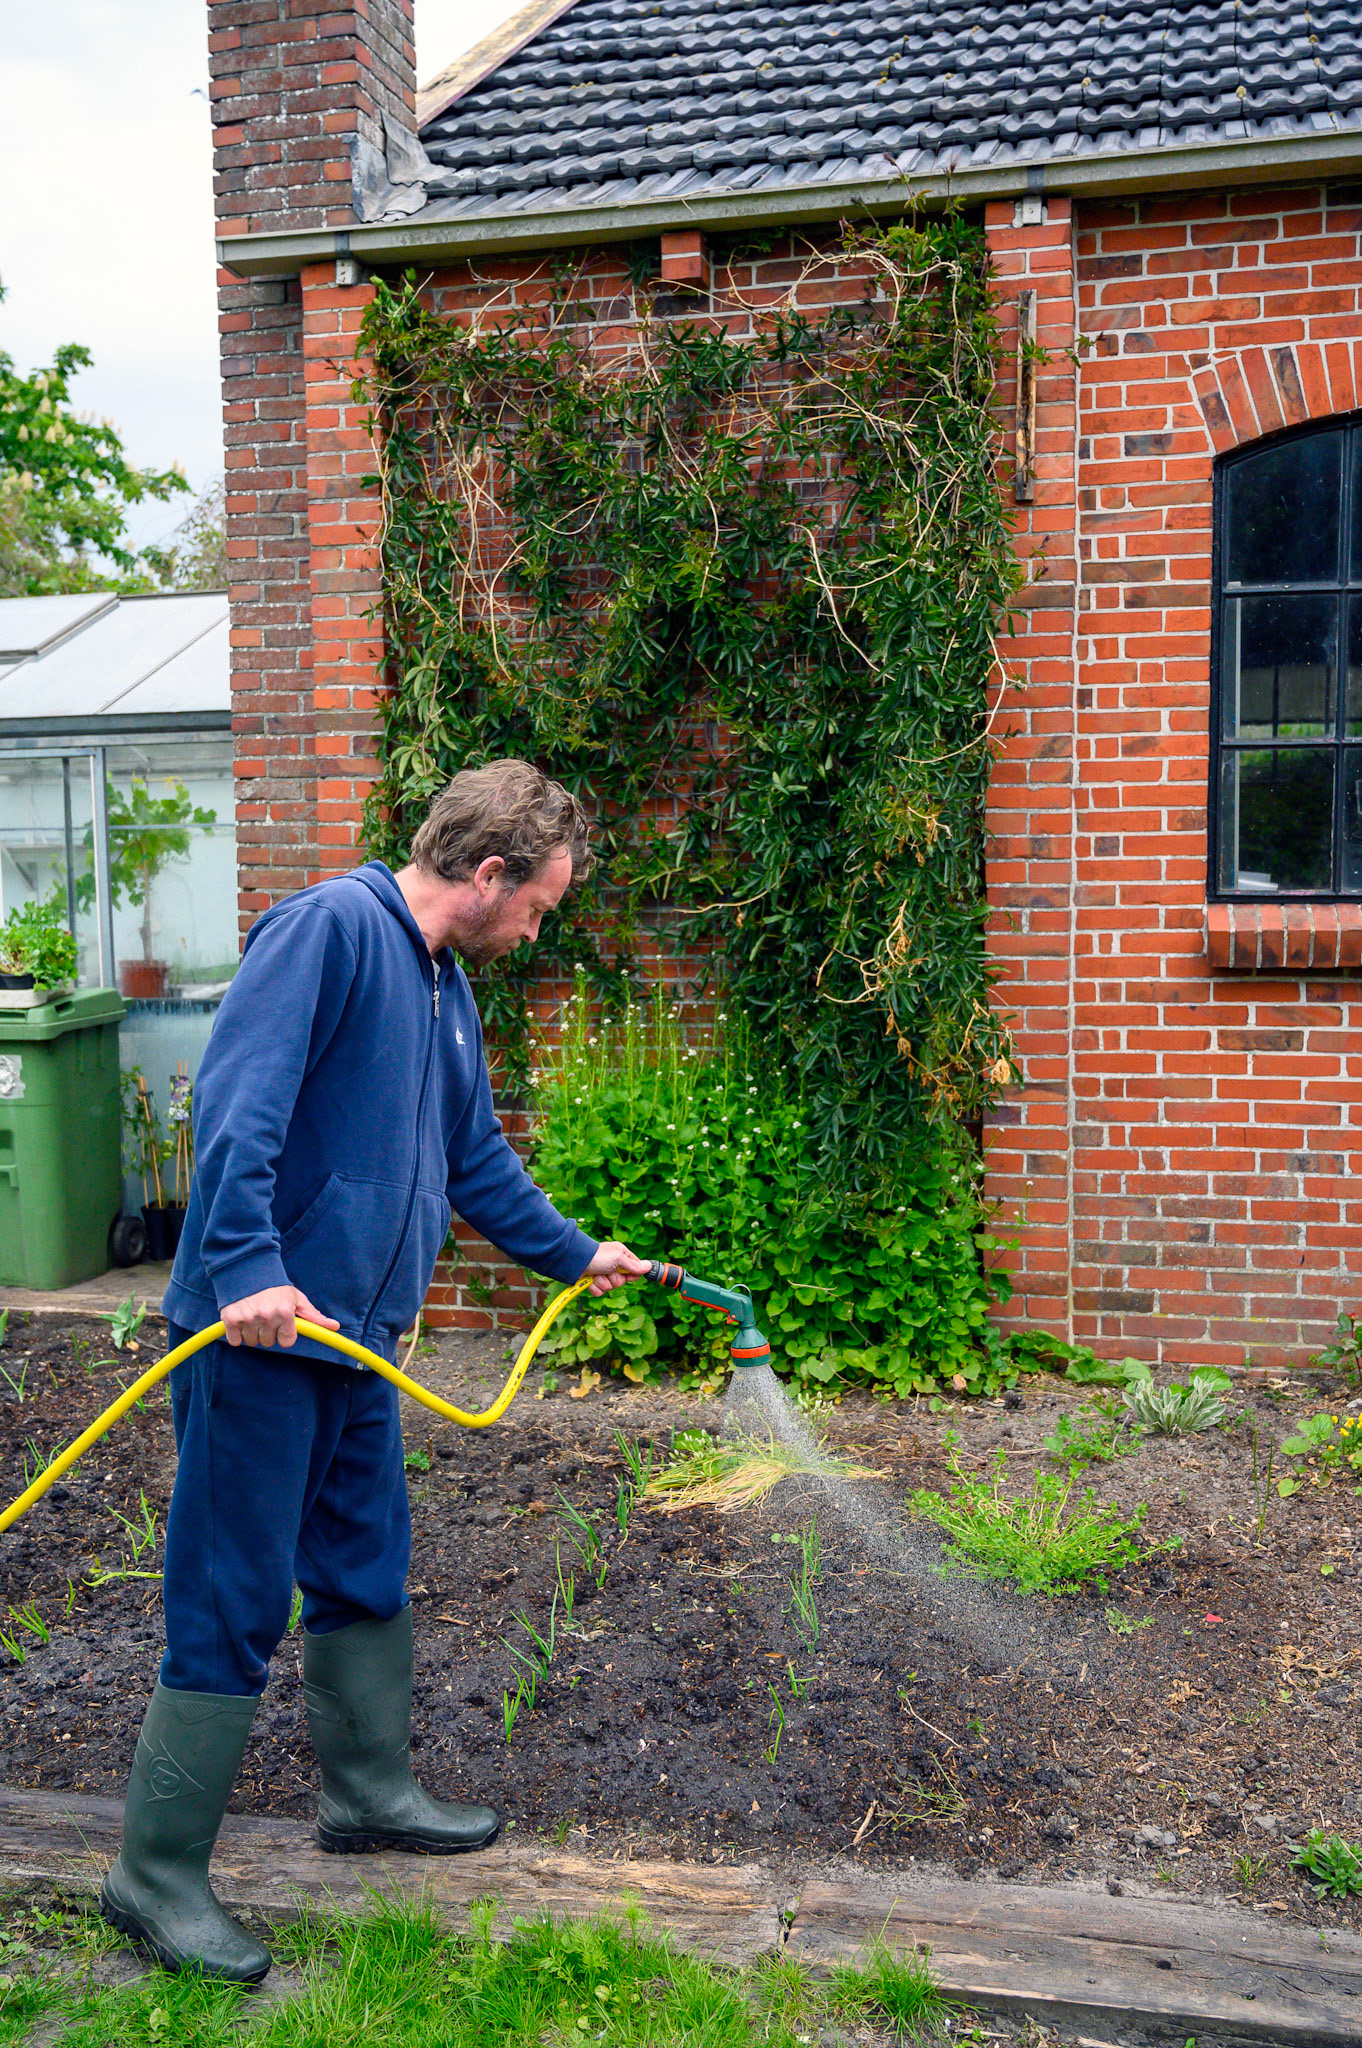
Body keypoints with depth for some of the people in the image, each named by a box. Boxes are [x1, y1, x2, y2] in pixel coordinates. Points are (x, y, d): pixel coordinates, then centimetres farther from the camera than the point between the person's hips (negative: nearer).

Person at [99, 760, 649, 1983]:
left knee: (367, 1575, 20)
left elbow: (477, 1160, 26)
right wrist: (247, 1262, -31)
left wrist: (573, 1253, 34)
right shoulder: (331, 927, -14)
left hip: (353, 1341, 9)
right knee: (232, 1607, -1)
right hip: (262, 1333, -9)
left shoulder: (446, 989, 15)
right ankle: (156, 1879, 14)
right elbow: (237, 1098, -25)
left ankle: (370, 1792, 38)